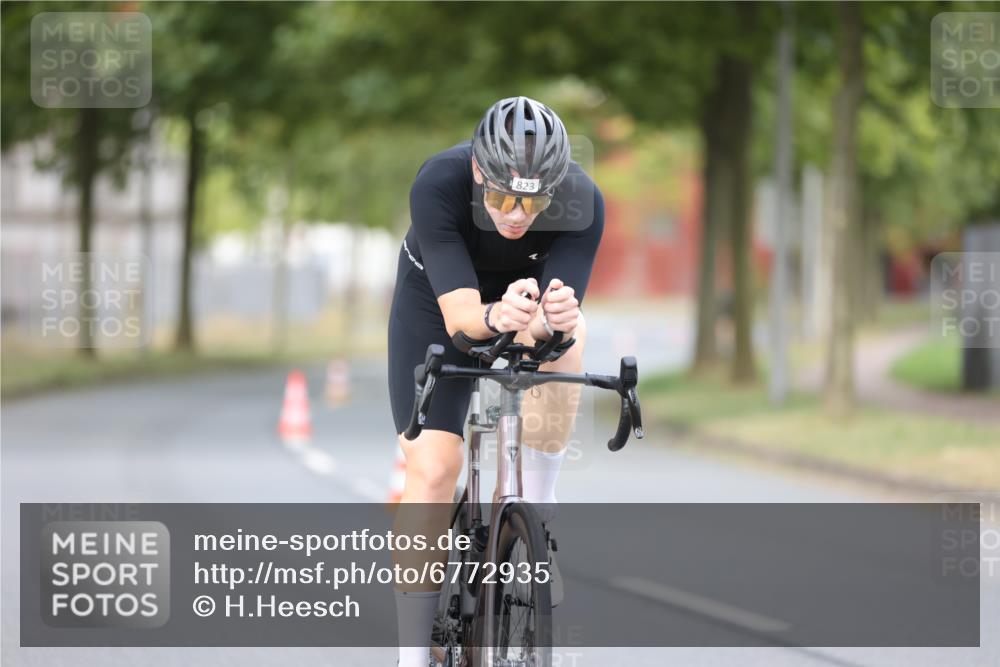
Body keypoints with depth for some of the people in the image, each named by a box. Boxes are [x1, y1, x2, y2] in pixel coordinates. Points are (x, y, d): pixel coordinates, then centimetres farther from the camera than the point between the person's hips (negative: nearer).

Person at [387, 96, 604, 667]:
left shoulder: (583, 203, -31)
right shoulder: (439, 185, -36)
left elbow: (561, 319, -37)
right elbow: (458, 311, -40)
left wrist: (554, 318, -61)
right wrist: (497, 316, -62)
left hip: (533, 287, 1)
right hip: (436, 305, -1)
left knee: (567, 339, -34)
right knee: (433, 469, -14)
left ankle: (534, 519, -21)